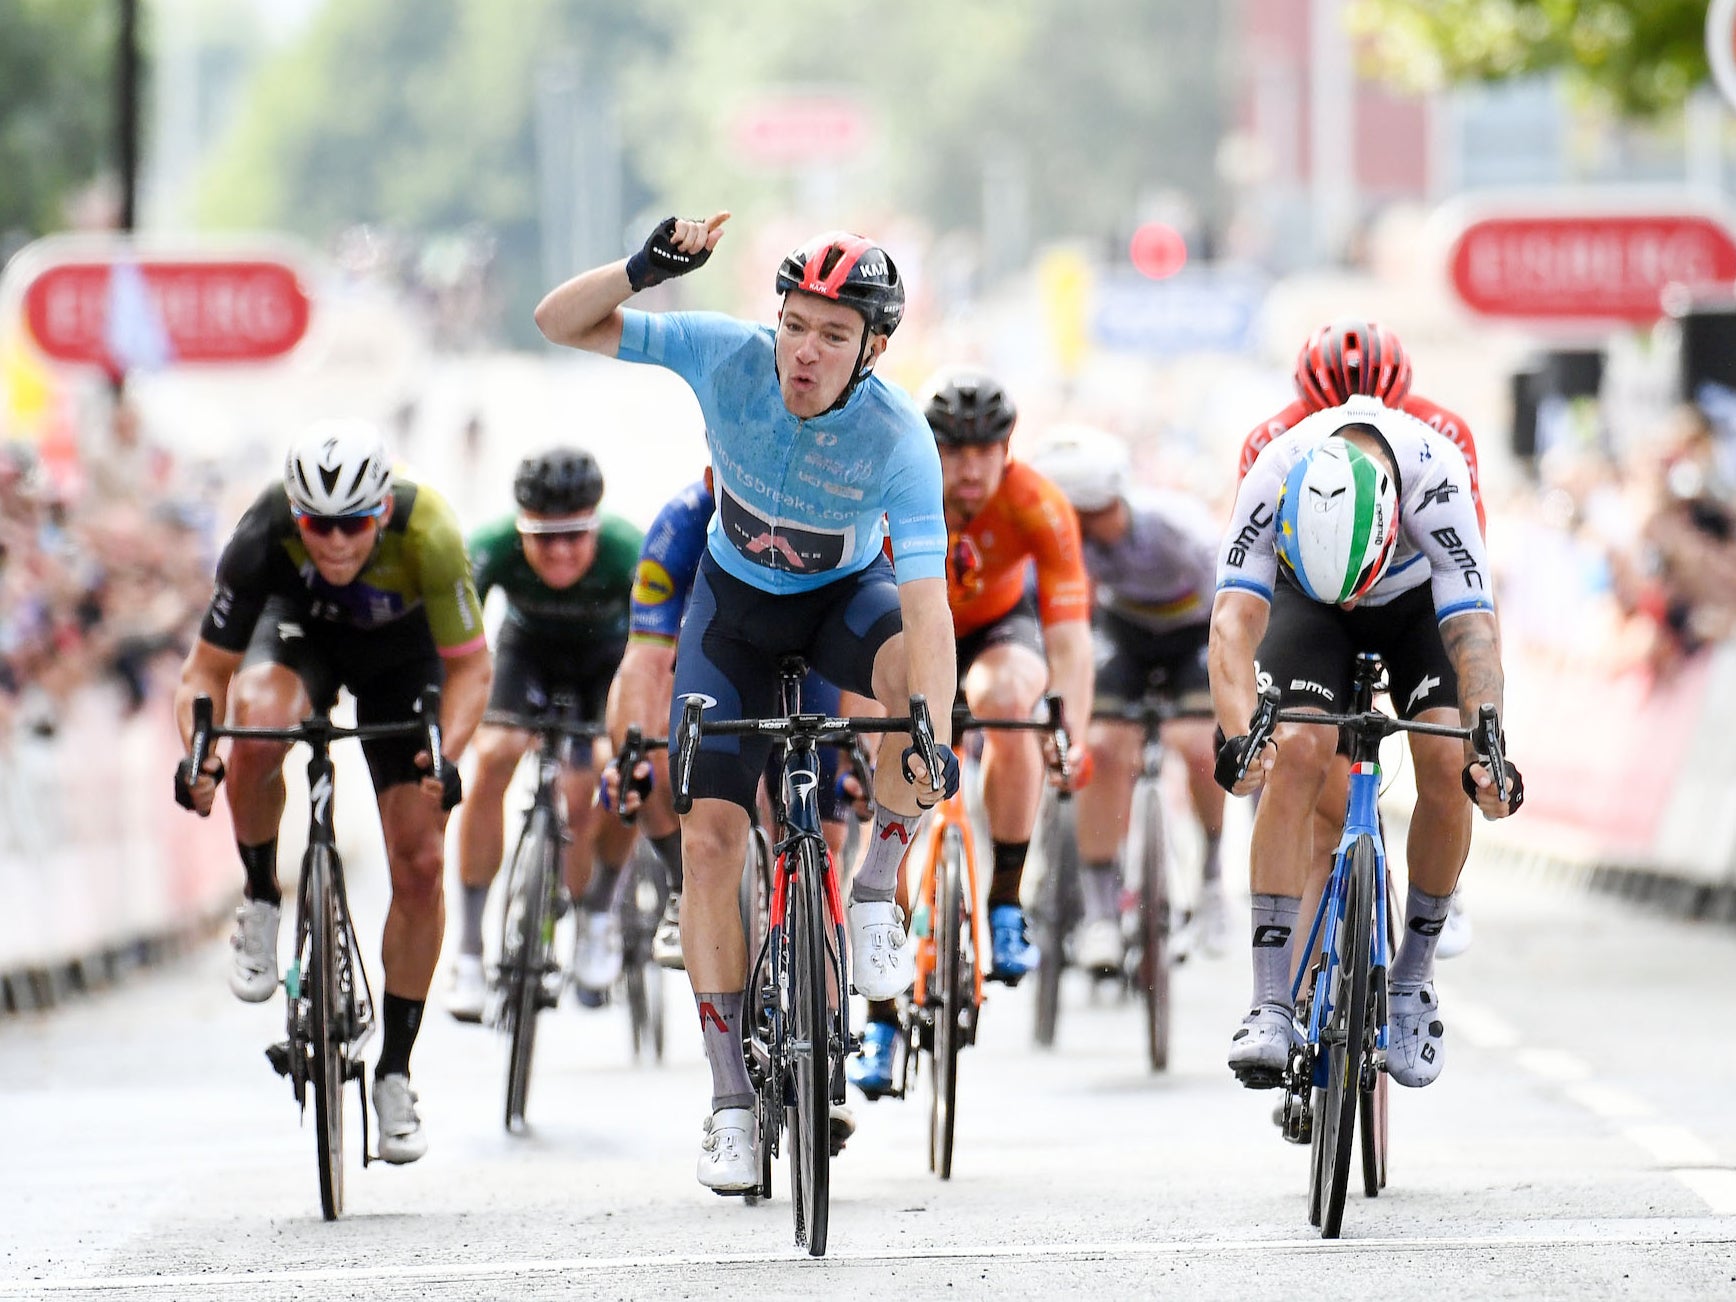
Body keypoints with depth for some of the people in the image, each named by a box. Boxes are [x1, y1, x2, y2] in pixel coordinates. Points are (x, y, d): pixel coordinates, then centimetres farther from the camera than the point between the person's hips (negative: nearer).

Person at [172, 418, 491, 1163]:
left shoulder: (426, 534, -37)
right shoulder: (263, 538, -35)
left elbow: (469, 665, -25)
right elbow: (207, 669, -25)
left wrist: (446, 754, -43)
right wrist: (198, 750, -45)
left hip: (400, 651, 0)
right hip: (302, 628, 0)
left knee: (420, 864, -7)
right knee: (260, 721, -36)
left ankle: (395, 1073, 8)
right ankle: (260, 905, -10)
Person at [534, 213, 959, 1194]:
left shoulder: (898, 436, -32)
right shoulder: (730, 356, -27)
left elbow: (926, 603, -40)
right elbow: (562, 322, -24)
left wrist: (932, 743, -53)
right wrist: (646, 267, -42)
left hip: (849, 589, -2)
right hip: (738, 599, 2)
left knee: (915, 670, -38)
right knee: (711, 833, -10)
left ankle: (879, 893, -15)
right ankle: (733, 1099, -1)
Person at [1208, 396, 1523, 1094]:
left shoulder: (1436, 478, -40)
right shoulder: (1274, 477, -38)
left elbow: (1472, 631, -43)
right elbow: (1235, 619, -43)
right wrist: (1238, 735, -60)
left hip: (1420, 598, 0)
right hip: (1306, 596, 0)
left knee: (1447, 766, -19)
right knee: (1296, 755, -22)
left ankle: (1411, 979, 2)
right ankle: (1271, 1005, -21)